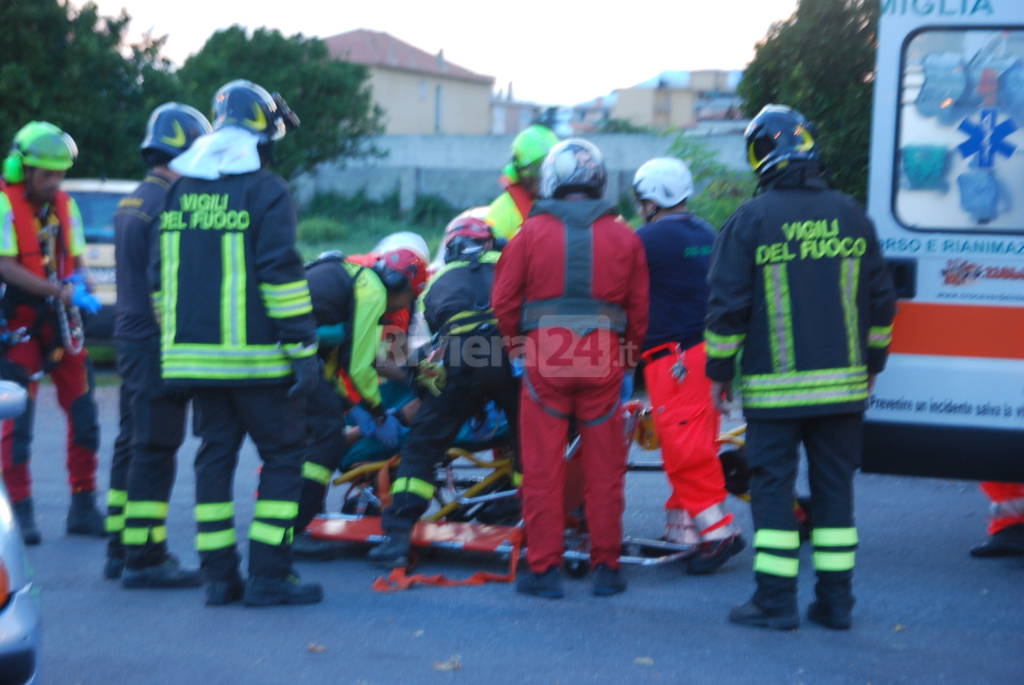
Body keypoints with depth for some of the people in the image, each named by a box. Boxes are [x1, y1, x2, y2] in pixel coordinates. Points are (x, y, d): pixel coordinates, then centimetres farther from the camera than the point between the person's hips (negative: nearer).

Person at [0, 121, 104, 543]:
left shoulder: (65, 205, 11)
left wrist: (76, 287, -9)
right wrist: (57, 291, -24)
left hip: (60, 323, 6)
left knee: (83, 414, 4)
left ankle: (83, 508, 14)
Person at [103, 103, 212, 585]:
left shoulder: (131, 203, 15)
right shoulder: (168, 205, -17)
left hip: (130, 334, 10)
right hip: (159, 344, -10)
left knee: (131, 445, 15)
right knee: (154, 450, -6)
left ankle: (119, 549, 22)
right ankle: (145, 559, -3)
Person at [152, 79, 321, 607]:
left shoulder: (179, 191, 12)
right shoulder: (266, 191, -9)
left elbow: (159, 277, 15)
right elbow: (281, 274, -15)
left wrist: (175, 342, 22)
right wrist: (303, 347, -12)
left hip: (195, 354, 6)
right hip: (254, 356, -6)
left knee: (215, 456, 12)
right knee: (283, 456, 2)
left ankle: (218, 574, 12)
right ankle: (268, 576, -1)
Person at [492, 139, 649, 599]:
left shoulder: (530, 233, 1)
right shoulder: (624, 237, 6)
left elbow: (504, 301, 4)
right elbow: (639, 310, 8)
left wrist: (519, 347, 18)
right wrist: (627, 356, 20)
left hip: (544, 358, -1)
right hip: (603, 360, 1)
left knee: (543, 469, 5)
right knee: (604, 470, 8)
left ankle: (544, 569, 7)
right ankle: (606, 568, 13)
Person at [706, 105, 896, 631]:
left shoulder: (750, 221, -7)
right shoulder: (851, 216, 7)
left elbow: (727, 304, -6)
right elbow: (880, 300, 12)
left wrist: (719, 371, 4)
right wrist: (872, 363, 22)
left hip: (774, 387, -4)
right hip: (842, 384, 4)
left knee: (773, 487, 2)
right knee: (834, 487, 9)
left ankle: (776, 601, 3)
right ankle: (835, 601, 13)